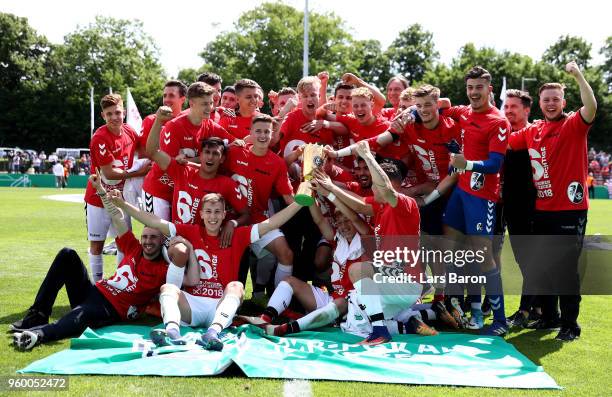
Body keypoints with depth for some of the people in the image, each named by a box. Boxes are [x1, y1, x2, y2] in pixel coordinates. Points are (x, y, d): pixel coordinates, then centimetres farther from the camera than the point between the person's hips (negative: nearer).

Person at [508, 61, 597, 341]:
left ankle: (570, 324, 7)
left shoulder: (574, 125, -5)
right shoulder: (531, 131, 10)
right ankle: (549, 316, 28)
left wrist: (577, 75, -29)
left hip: (570, 210, -6)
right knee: (542, 266, 14)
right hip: (542, 210, 6)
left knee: (566, 268, -3)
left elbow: (591, 107, -24)